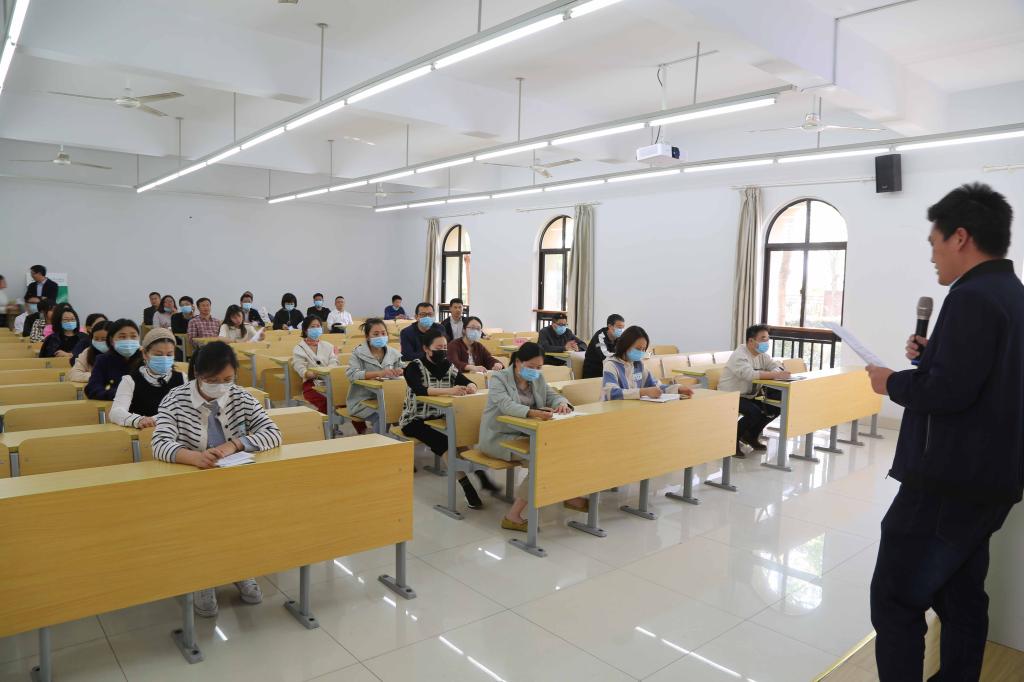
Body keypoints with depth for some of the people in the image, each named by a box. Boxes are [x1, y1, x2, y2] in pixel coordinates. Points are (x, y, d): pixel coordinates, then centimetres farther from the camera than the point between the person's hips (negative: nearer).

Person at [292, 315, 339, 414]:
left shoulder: (328, 346, 21)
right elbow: (302, 371, -6)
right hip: (311, 384, -3)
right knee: (326, 402, -34)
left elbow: (334, 365, 4)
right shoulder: (299, 349, 11)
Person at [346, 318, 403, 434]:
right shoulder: (359, 353, -4)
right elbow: (351, 374, -18)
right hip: (362, 401, -4)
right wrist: (378, 373, -30)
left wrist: (400, 372, -13)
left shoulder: (393, 353, 8)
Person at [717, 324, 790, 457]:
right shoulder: (739, 355, -22)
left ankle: (751, 436, 15)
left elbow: (776, 367, -4)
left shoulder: (762, 355, 7)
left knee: (775, 408, -3)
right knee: (755, 412, -30)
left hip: (749, 395, 9)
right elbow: (750, 374, -38)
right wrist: (776, 374, -42)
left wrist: (780, 373, -29)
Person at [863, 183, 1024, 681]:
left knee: (896, 598, -2)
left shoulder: (972, 297, -18)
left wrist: (892, 382, -11)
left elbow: (950, 390, -26)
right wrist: (932, 356, 10)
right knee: (961, 598, 19)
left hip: (950, 479, -10)